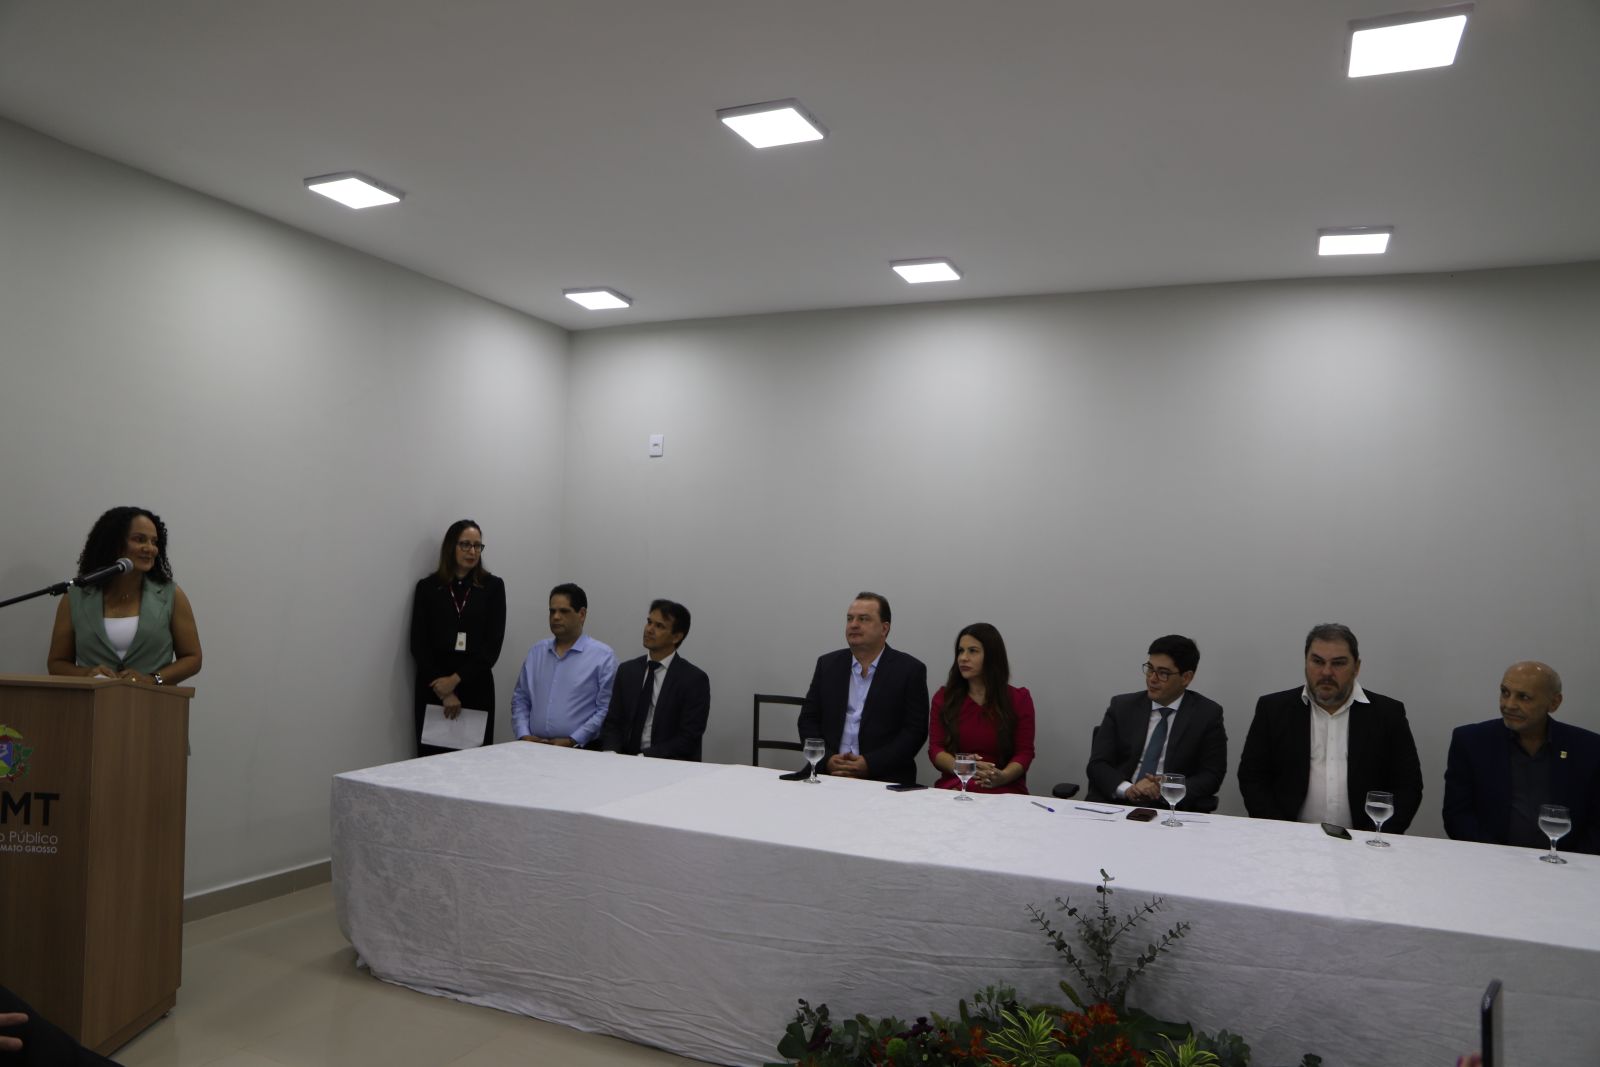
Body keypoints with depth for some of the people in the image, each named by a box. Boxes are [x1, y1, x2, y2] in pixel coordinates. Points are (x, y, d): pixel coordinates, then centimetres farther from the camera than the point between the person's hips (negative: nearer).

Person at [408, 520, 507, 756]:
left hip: (476, 688, 0)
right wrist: (443, 691, -9)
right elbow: (419, 645, 0)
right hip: (434, 690, 0)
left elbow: (493, 644, -3)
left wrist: (456, 679, -12)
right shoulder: (427, 587, 5)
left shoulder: (492, 586, 4)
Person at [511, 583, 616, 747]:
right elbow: (520, 700, 18)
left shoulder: (603, 655, 1)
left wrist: (572, 741, -11)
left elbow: (606, 709, -5)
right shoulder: (536, 652, 16)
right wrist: (524, 736, 2)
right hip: (534, 748, 4)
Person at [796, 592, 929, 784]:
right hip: (828, 773, 2)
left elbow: (915, 730, -3)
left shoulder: (910, 669, 1)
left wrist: (870, 765, -13)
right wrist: (827, 759, -6)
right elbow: (808, 719, 11)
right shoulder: (828, 664, 12)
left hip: (884, 777, -2)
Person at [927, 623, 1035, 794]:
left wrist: (1002, 777, -19)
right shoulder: (943, 697, 12)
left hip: (1003, 792, 0)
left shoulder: (1019, 699, 9)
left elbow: (1024, 752, 3)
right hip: (953, 788, 1)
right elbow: (935, 749, 4)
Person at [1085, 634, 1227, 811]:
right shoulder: (1122, 707, 8)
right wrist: (1127, 789, -17)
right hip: (1117, 804, 1)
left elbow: (1212, 775, 2)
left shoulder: (1208, 715, 5)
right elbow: (1097, 764, 3)